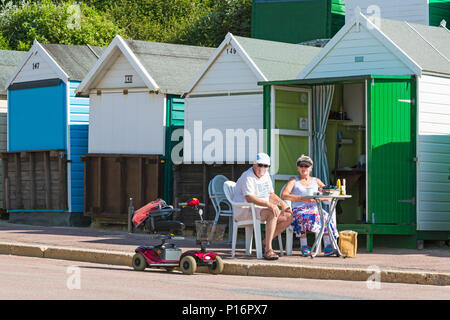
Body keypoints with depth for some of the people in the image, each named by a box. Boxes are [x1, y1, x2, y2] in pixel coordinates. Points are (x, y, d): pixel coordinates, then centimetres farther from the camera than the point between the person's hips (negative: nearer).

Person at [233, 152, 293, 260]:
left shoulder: (266, 175, 16)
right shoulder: (248, 177, -14)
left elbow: (271, 195, 24)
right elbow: (249, 198, -27)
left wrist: (282, 203, 5)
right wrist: (269, 205, -36)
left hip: (262, 209, 9)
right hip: (245, 211, -9)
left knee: (288, 217, -5)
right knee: (272, 213, -34)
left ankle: (265, 243, -2)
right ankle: (268, 250, -34)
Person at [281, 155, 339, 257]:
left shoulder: (316, 181, 23)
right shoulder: (294, 181, 14)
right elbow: (284, 195, -4)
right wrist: (302, 198, -16)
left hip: (315, 209, 2)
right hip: (299, 209, -2)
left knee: (327, 217, -30)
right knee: (303, 217, -39)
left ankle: (328, 247, -38)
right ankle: (304, 246, -31)